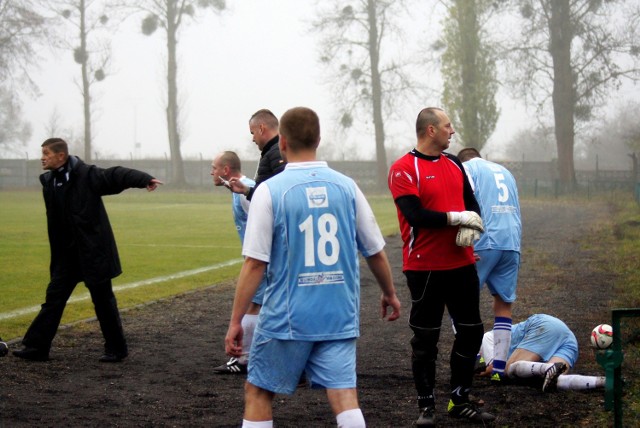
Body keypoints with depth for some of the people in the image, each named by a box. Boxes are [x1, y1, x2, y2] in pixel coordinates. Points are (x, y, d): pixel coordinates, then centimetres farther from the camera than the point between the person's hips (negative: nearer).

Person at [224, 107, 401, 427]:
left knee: (258, 392, 13)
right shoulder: (346, 186, 3)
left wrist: (236, 321, -5)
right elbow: (375, 252, 10)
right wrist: (389, 293, 27)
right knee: (344, 395, 1)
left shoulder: (269, 190, -8)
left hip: (287, 317, -3)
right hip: (340, 317, 3)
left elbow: (255, 263, -11)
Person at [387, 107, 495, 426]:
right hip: (425, 267, -7)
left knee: (471, 331, 10)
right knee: (425, 339, 3)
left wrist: (472, 226, -8)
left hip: (462, 264, 7)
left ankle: (460, 401, 22)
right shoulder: (404, 169, -10)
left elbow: (471, 203, 13)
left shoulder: (454, 164, 12)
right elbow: (414, 214, -20)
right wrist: (455, 218, -16)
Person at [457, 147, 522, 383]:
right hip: (512, 243, 6)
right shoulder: (504, 171, 27)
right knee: (504, 304, 10)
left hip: (484, 243, -6)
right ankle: (499, 367, 6)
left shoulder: (466, 168, 6)